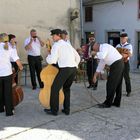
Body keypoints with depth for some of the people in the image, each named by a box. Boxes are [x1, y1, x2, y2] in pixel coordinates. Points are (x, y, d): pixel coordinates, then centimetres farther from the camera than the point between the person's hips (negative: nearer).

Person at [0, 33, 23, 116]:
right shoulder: (10, 48, -2)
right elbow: (17, 61, -9)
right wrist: (20, 67, 9)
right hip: (7, 72, 0)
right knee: (8, 92, 10)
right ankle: (9, 111, 14)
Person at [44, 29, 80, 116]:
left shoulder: (56, 45, 1)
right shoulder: (68, 44, 25)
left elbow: (52, 61, -8)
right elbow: (78, 58, 26)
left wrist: (48, 57, 13)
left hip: (65, 69, -8)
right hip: (74, 69, 8)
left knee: (55, 88, 6)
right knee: (67, 88, 23)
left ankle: (54, 110, 14)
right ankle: (66, 109, 22)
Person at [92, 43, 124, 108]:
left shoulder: (104, 46, -10)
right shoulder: (102, 52, 19)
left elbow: (102, 56, -29)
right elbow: (101, 64, 22)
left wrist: (95, 53, -9)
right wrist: (95, 76, 22)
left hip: (116, 64, -10)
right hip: (119, 64, 10)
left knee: (111, 84, -3)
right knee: (117, 84, 14)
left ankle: (108, 103, 5)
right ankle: (117, 102, 22)